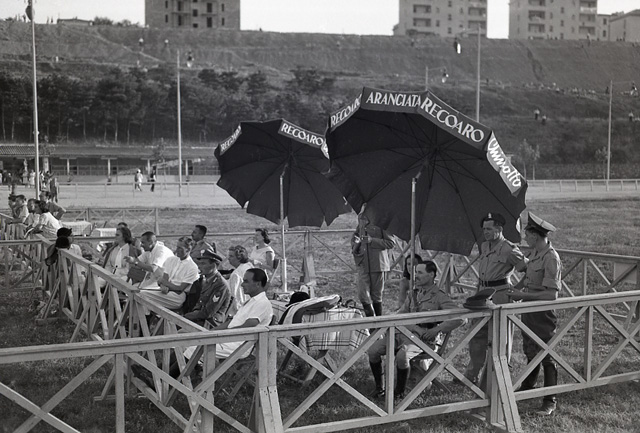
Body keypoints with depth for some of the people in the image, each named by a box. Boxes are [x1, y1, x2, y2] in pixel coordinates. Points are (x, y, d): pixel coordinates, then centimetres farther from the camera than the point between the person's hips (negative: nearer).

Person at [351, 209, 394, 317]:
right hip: (363, 264, 4)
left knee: (376, 295, 4)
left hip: (377, 264, -4)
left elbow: (390, 243, -8)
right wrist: (356, 243, -4)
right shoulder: (359, 227, 13)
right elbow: (354, 250, 20)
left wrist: (372, 240, -16)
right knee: (362, 294, -5)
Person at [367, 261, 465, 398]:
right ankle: (379, 387, 3)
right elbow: (401, 314, 28)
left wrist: (436, 330, -17)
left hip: (423, 338, -7)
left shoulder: (440, 296, -3)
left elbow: (459, 317, -13)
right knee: (373, 350, -13)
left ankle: (399, 392, -15)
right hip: (403, 333, 7)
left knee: (402, 355, -37)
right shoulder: (414, 294, 19)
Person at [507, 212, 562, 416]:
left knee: (546, 356, 0)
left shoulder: (551, 258, -24)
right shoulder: (535, 252, 3)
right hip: (529, 309, 9)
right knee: (530, 351, 23)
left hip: (543, 314, -9)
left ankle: (550, 401, 10)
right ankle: (528, 387, 40)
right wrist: (517, 288, 4)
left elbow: (551, 294, -26)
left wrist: (523, 295, -24)